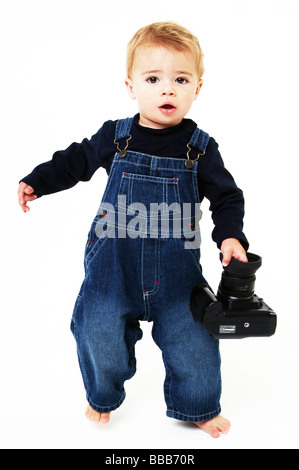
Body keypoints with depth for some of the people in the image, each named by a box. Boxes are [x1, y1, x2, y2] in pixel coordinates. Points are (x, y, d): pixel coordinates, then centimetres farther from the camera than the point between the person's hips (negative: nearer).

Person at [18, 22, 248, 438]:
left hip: (176, 268, 0)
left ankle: (197, 406, 33)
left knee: (193, 336, 3)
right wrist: (36, 182, 9)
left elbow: (227, 196, 1)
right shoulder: (115, 136, -1)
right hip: (114, 263, 1)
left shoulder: (200, 147, -3)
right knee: (99, 330, 3)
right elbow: (75, 161, 14)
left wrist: (230, 235, -15)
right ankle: (103, 397, 35)